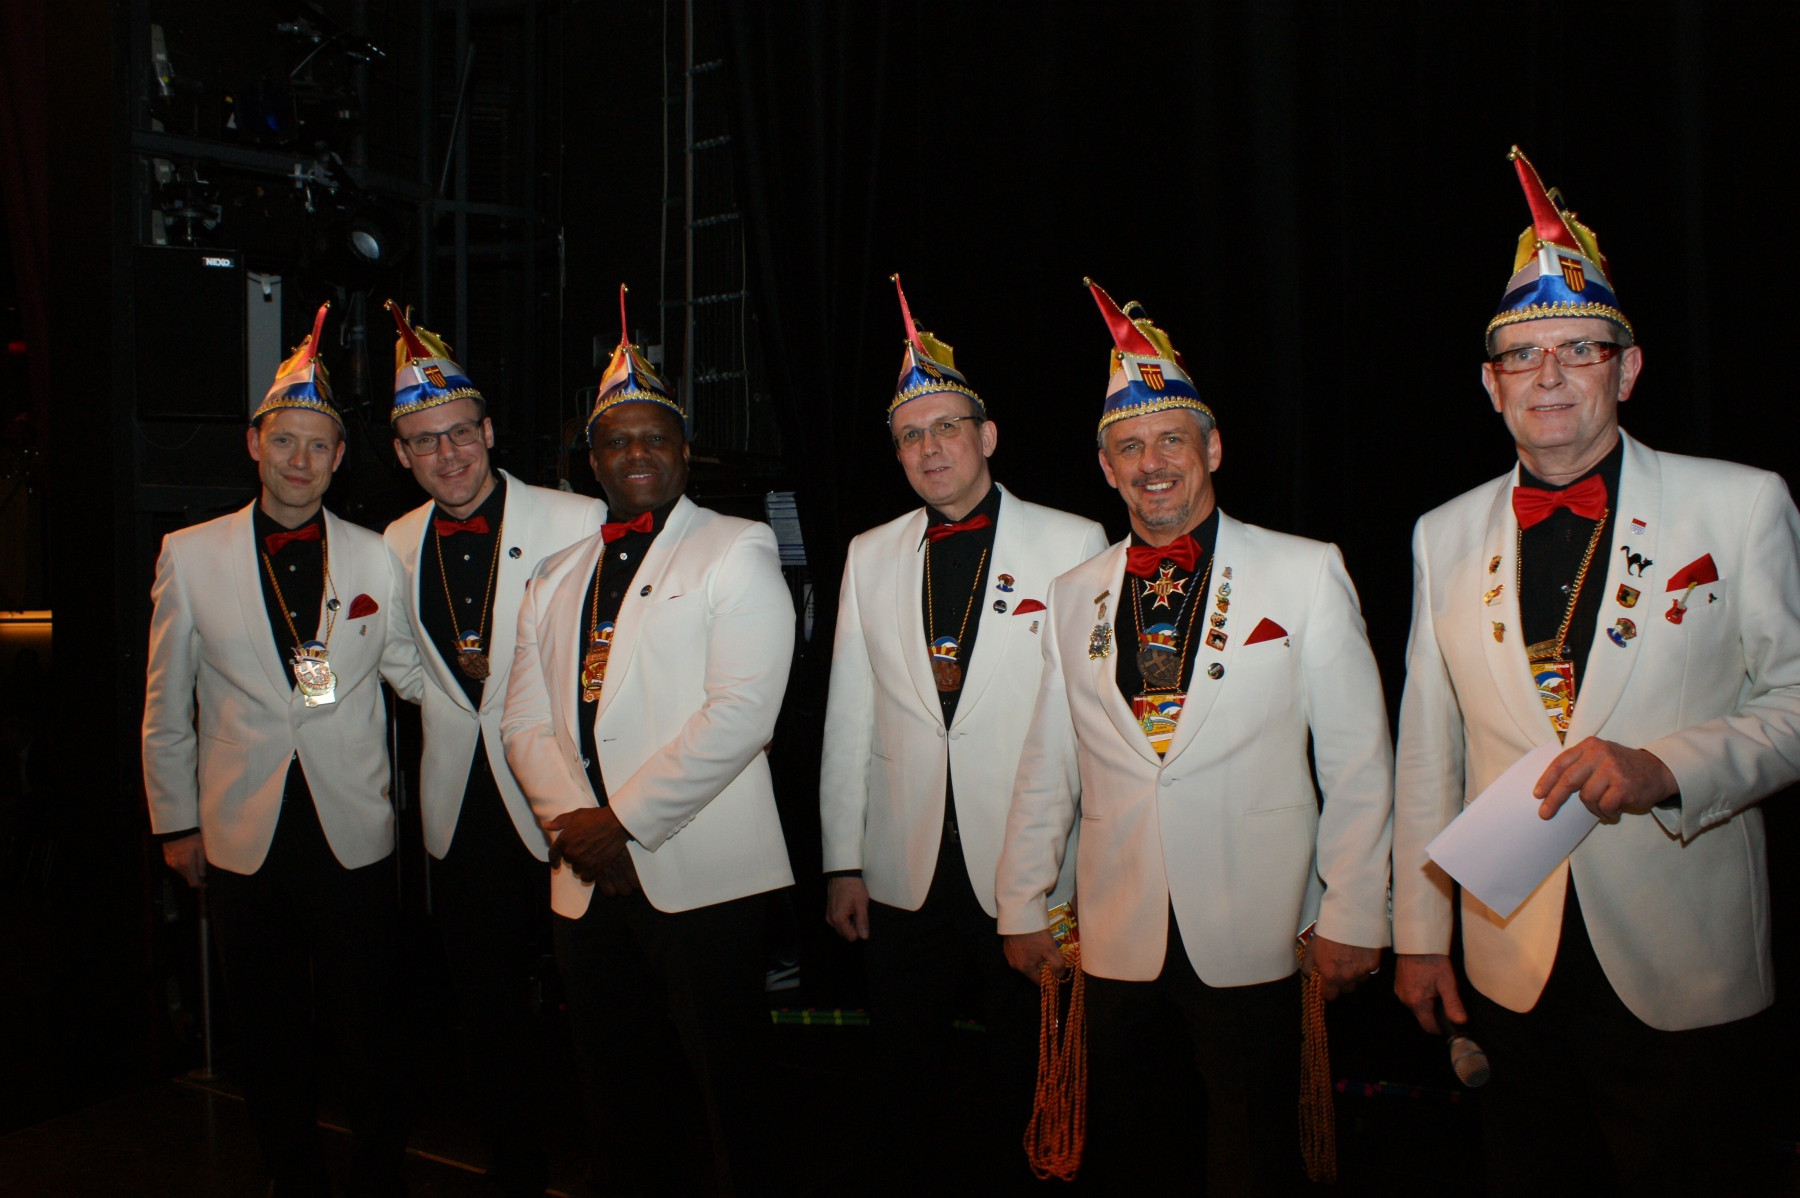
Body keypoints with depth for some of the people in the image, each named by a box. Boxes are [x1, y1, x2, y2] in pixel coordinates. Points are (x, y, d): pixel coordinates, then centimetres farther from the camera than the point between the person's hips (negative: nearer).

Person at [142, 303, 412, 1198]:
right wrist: (175, 820, 9)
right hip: (243, 835, 1)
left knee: (371, 1028, 7)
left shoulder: (374, 556, 2)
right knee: (267, 1031, 11)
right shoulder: (189, 555, 3)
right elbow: (166, 702, 8)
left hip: (354, 831, 0)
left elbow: (406, 670, 10)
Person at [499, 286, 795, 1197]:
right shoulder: (556, 579, 18)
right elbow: (526, 719, 11)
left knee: (728, 1099, 1)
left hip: (702, 876, -5)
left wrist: (625, 819, -13)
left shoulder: (736, 551, -1)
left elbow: (741, 711, -13)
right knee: (621, 1096, 13)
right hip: (587, 881, 6)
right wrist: (573, 823, -7)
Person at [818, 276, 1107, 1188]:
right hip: (905, 874, 3)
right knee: (905, 1080, 13)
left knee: (1027, 1081, 10)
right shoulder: (871, 557, 8)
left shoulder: (1073, 546, -2)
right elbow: (849, 718, 9)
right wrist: (843, 863, 7)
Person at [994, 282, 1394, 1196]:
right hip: (1119, 940, 3)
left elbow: (1357, 758, -2)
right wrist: (1022, 906, 10)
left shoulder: (1307, 574, -1)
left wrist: (1353, 916, -4)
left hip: (1252, 942, -2)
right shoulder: (1074, 597, 8)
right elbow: (1047, 765, 11)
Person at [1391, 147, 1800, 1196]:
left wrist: (1669, 765, -21)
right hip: (1515, 975, 3)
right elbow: (1427, 751, 8)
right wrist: (1420, 935, 8)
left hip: (1688, 978, -2)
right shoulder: (1445, 536, 6)